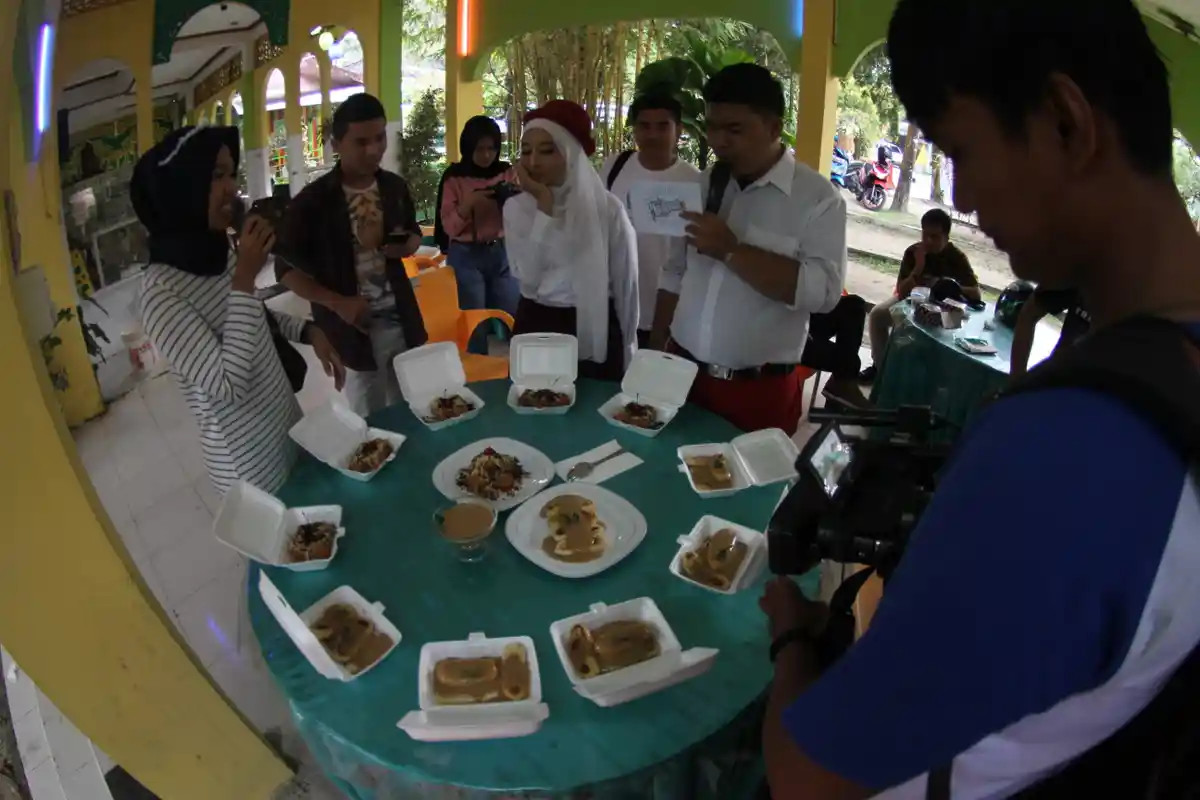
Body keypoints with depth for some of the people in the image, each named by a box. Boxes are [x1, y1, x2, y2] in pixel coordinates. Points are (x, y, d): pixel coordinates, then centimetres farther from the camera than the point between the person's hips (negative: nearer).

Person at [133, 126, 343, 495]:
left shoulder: (218, 251, -3)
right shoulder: (160, 292, -25)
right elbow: (228, 387, -29)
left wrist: (308, 331, -3)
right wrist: (244, 279, -29)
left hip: (288, 425, 7)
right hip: (247, 460, -6)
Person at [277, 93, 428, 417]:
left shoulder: (395, 187, 2)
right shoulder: (312, 201, -11)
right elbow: (286, 269, -6)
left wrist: (406, 246, -6)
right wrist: (337, 303, -20)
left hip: (402, 322, 4)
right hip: (354, 329, -4)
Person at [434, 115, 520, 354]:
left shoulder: (507, 172, 4)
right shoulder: (455, 177, -4)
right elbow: (449, 227, -7)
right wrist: (468, 204, -22)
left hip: (502, 253, 3)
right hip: (466, 256, -3)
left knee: (516, 317, 5)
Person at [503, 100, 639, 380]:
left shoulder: (607, 207, -6)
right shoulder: (516, 206, -1)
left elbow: (625, 281, 1)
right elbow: (528, 276, -16)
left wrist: (627, 344, 7)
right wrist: (544, 204, -17)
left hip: (596, 332, -1)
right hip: (536, 328, 2)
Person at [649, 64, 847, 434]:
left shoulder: (818, 197, -9)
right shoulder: (703, 186, 8)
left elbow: (823, 290, -21)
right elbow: (676, 274, 12)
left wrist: (732, 251, -22)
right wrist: (656, 353, 8)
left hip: (760, 390, -4)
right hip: (683, 373, 5)